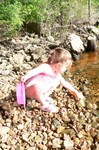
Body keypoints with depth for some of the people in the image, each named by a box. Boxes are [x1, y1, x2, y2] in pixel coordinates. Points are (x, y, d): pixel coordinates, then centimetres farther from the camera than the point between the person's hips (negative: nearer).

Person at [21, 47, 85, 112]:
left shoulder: (56, 73, 2)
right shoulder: (45, 67, -25)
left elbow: (64, 83, 14)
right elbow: (33, 71, -39)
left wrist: (75, 92, 19)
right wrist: (26, 76, -60)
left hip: (41, 89, 8)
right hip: (30, 89, -8)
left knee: (57, 80, 7)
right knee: (37, 87, -42)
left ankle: (44, 96, 4)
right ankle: (44, 105, -18)